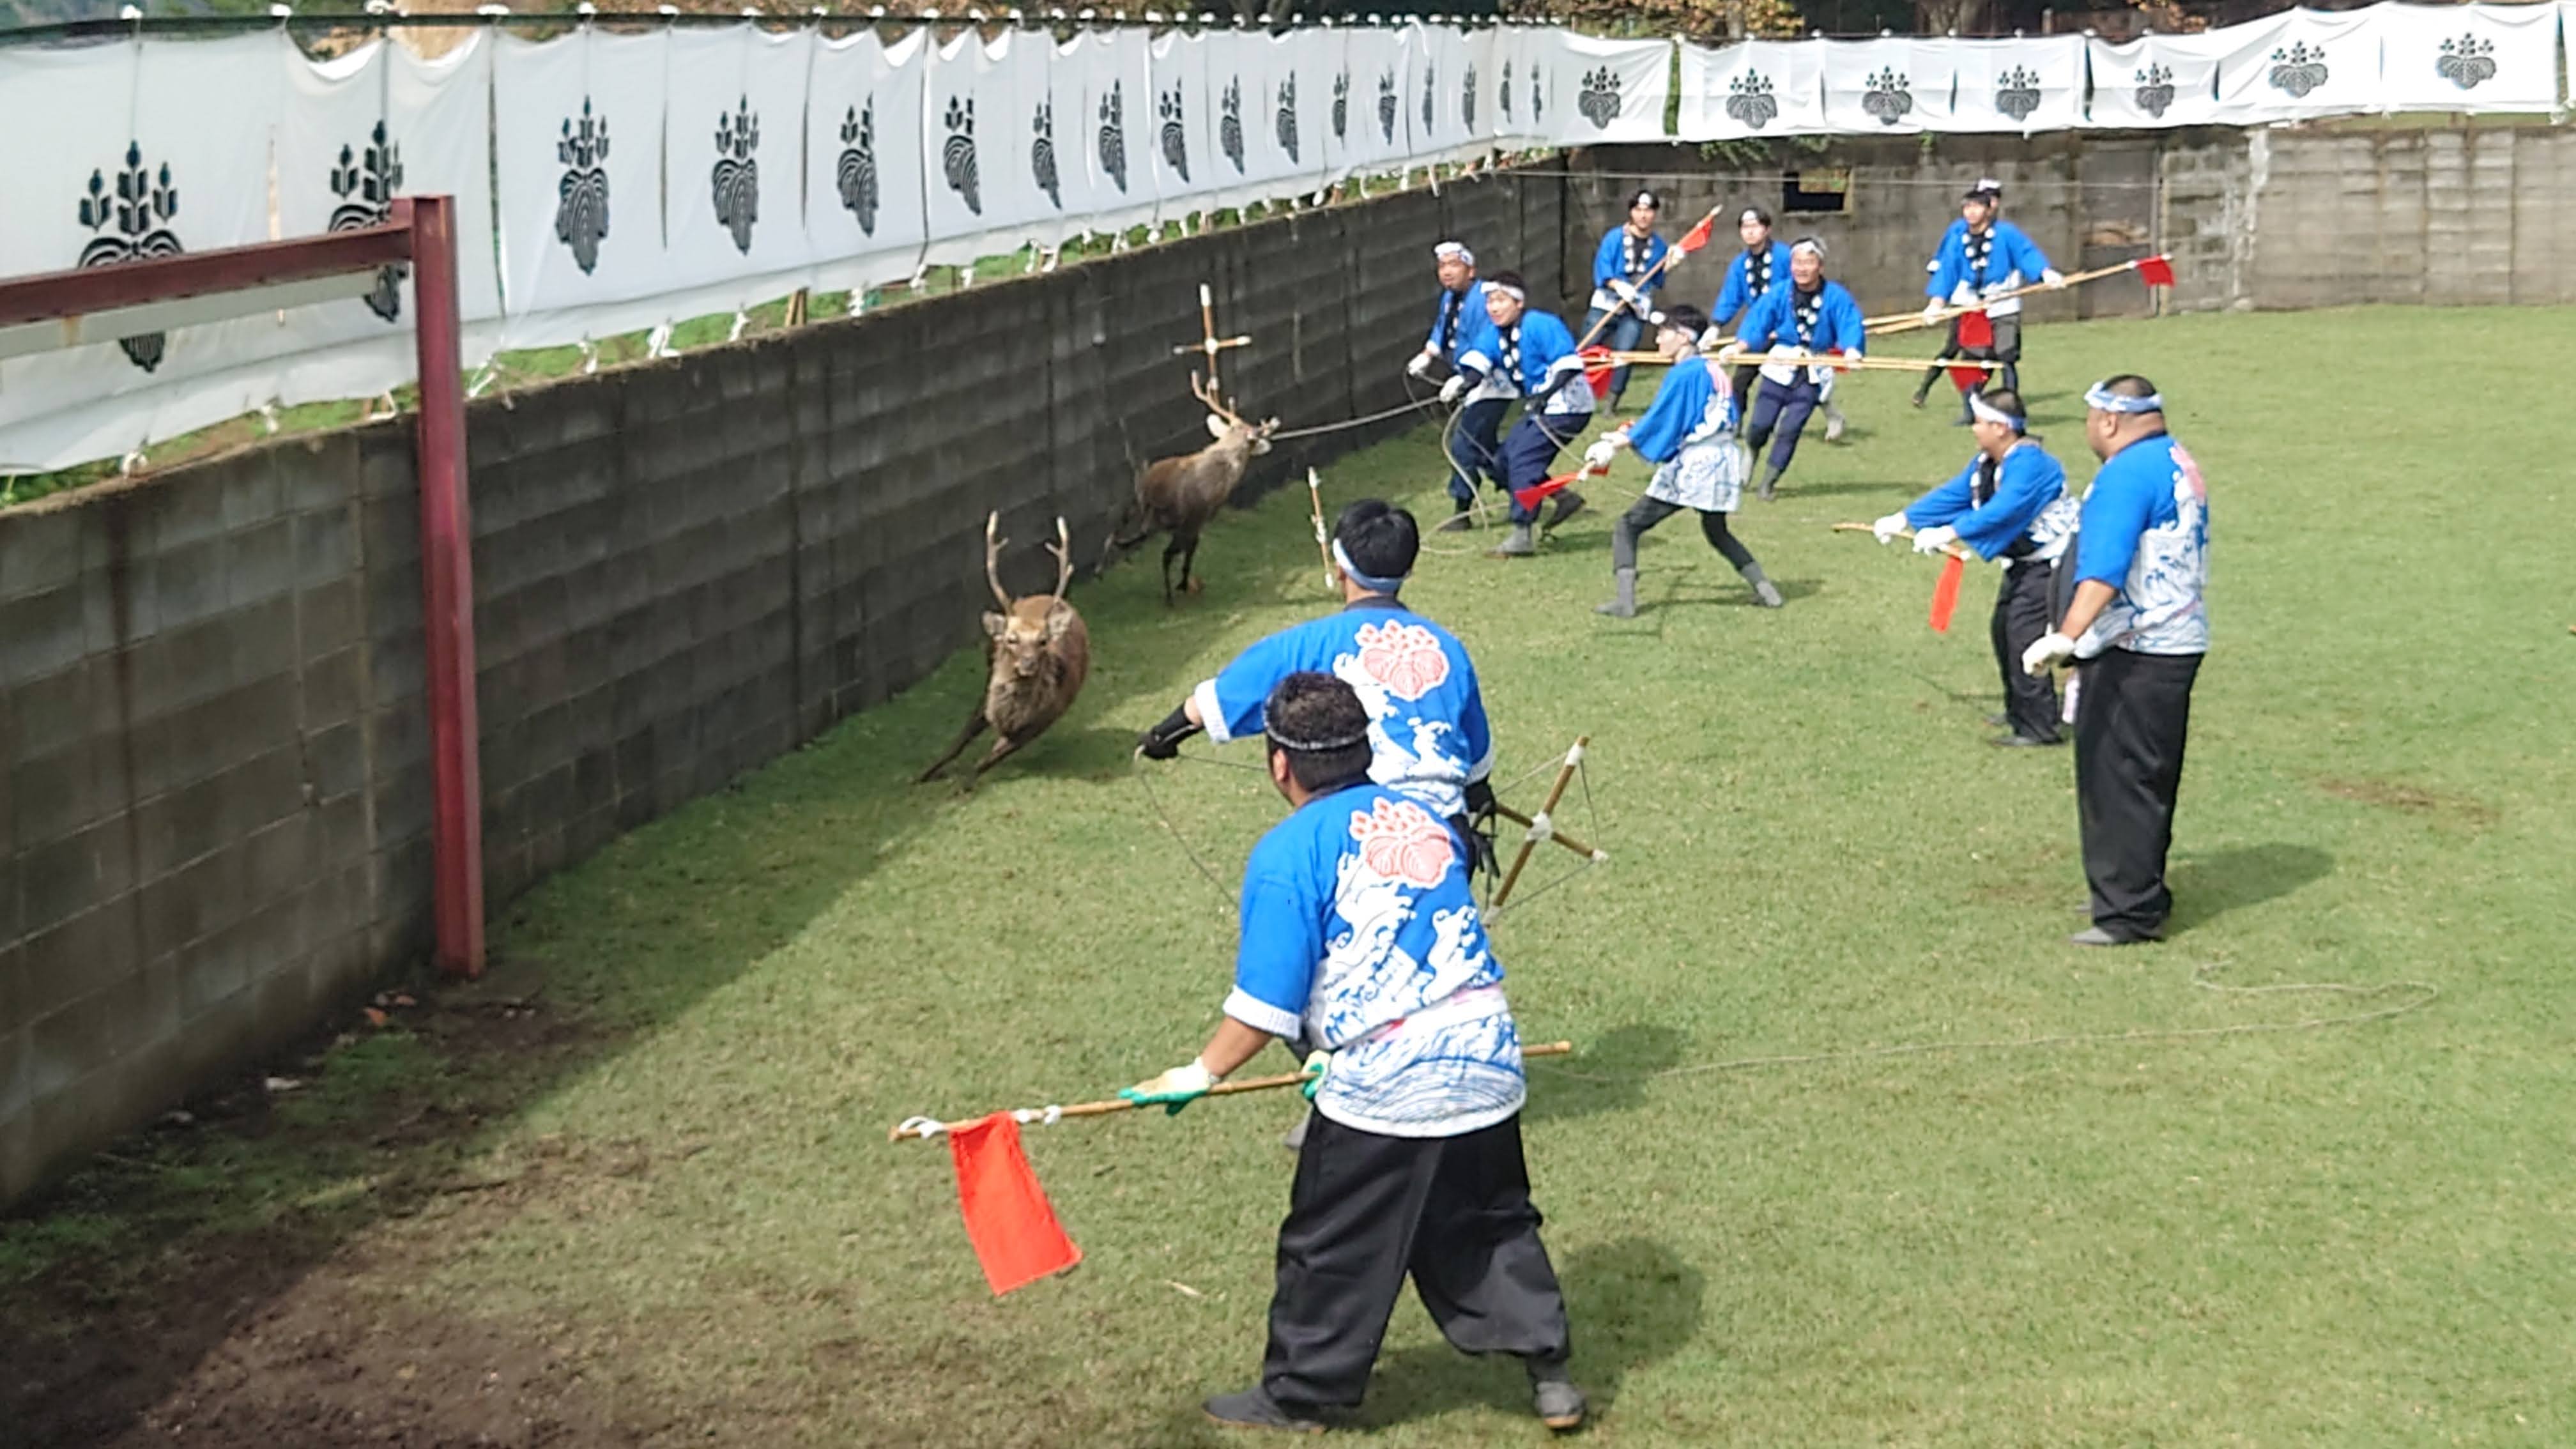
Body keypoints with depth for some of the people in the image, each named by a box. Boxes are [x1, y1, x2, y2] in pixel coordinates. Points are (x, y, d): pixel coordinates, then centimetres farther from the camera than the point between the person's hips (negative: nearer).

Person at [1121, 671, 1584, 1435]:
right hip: (1488, 1061, 6)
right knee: (1491, 1223, 23)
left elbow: (1267, 1002, -11)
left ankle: (1299, 1393, 24)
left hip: (1384, 1086, -6)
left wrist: (1203, 1073, 1)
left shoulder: (1288, 851, -8)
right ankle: (1548, 1369, 25)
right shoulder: (1420, 818, 12)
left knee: (1334, 1247, 11)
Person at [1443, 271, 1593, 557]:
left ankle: (1521, 536, -18)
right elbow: (1477, 360, -10)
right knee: (1506, 459, 6)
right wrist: (1462, 384, -30)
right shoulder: (1493, 331, 5)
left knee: (1522, 457, -18)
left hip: (1567, 407, -9)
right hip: (1539, 408, 9)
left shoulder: (1540, 326, -17)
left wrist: (1544, 395, -32)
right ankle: (1564, 498, 18)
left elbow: (1568, 365, -22)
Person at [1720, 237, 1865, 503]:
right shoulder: (1779, 295, -7)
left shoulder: (1835, 297, -11)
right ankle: (1751, 454, 32)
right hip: (1780, 364, 1)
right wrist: (1739, 348, -32)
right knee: (1760, 424, -4)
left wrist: (1851, 350, -41)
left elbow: (1850, 326, -20)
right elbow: (1756, 323, -14)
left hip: (1812, 373, -1)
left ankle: (1769, 482, 9)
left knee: (1790, 429, -6)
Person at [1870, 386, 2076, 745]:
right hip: (2023, 560, 11)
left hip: (2050, 562, -11)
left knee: (2024, 634, -15)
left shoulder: (2028, 463, -28)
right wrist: (1902, 519, 4)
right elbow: (1952, 495, 9)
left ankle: (2038, 727, -10)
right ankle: (2019, 710, 34)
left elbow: (2001, 510, -38)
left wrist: (1948, 533, -42)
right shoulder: (1986, 463, 4)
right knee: (2003, 630, 18)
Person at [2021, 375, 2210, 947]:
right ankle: (2139, 894, 28)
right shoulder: (2179, 465, 15)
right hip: (2177, 643, 10)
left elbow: (2104, 570, -29)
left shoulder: (2128, 473, -16)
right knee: (2150, 780, 18)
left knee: (2118, 778, -5)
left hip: (2133, 653, -10)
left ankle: (2129, 912, -3)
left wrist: (2067, 635, -37)